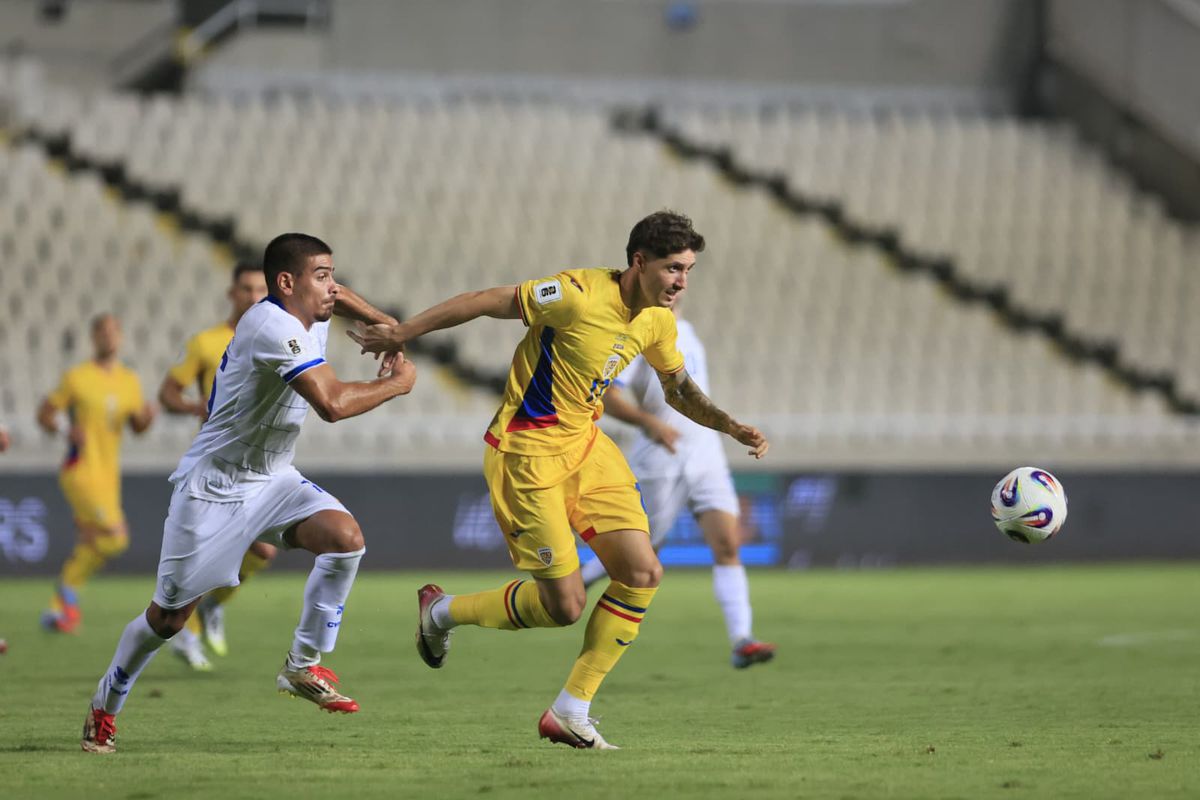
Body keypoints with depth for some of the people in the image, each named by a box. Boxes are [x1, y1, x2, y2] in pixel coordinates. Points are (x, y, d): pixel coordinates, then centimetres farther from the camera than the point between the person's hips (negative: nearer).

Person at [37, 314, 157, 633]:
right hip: (80, 471, -7)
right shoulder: (76, 377, -5)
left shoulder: (130, 380, 11)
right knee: (114, 537, -20)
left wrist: (147, 415, -6)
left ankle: (56, 611, 21)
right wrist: (66, 430, -21)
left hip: (108, 475, 7)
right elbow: (44, 414, -2)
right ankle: (69, 589, -2)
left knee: (90, 544, 9)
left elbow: (137, 427, 17)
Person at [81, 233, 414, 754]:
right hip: (212, 488, -8)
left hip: (273, 480, 8)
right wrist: (396, 383, -21)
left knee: (344, 535, -19)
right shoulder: (273, 327, -27)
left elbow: (334, 296, 30)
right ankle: (104, 707, 24)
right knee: (169, 615, 1)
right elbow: (333, 404, -36)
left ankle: (304, 666, -6)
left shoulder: (312, 317, 2)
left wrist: (381, 322, 13)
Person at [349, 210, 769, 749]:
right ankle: (440, 612, 21)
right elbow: (485, 302, -16)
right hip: (526, 452, -8)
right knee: (564, 605, -6)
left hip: (584, 442, 8)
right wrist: (401, 334, -10)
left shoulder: (658, 320, 2)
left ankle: (570, 712, 4)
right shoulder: (581, 296, -24)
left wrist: (731, 427, 4)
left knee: (643, 573, -6)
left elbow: (678, 389, 20)